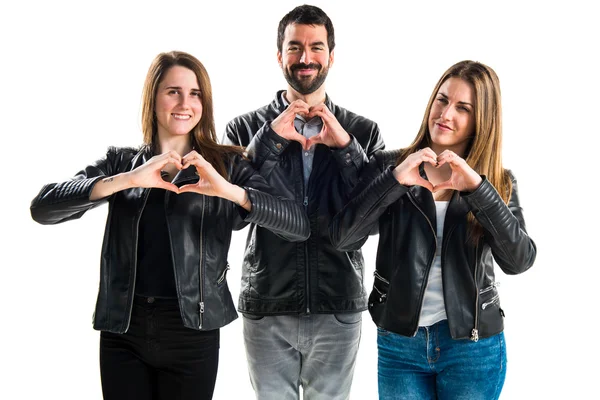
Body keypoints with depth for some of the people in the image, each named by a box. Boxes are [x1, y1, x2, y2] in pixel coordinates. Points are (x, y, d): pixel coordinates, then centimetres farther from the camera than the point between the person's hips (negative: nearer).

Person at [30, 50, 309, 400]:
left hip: (193, 334, -1)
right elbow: (43, 208, -8)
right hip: (123, 332, 1)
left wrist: (229, 191, -23)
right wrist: (126, 180, -19)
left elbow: (300, 226, -9)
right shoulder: (120, 162, 6)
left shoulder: (226, 166, 3)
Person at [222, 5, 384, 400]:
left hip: (338, 310, 0)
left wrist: (345, 146, -15)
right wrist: (270, 139, -18)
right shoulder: (246, 129, 2)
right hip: (266, 310, 0)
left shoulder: (363, 132, 3)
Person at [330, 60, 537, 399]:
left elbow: (519, 260, -14)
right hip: (399, 344, 0)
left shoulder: (499, 182, 0)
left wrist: (477, 188, -23)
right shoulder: (388, 166, -1)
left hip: (474, 349, 0)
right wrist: (395, 179, -22)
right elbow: (343, 239, -12)